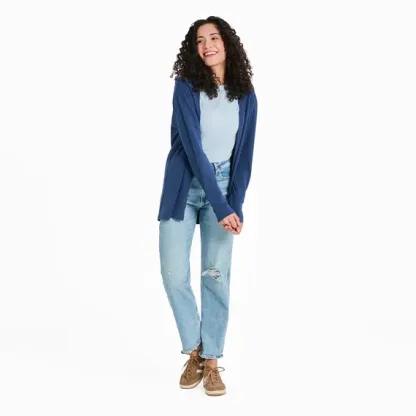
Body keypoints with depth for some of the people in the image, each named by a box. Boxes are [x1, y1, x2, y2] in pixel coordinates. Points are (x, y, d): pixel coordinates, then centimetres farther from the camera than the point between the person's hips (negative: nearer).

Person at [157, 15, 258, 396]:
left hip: (224, 186, 2)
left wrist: (235, 206, -12)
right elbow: (193, 148, -18)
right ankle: (194, 352, 16)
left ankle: (211, 361, 10)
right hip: (184, 187, -1)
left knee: (216, 274, -3)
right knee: (174, 273, -5)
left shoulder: (245, 95, 1)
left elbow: (244, 155, 0)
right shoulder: (186, 87, -10)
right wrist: (220, 209, -22)